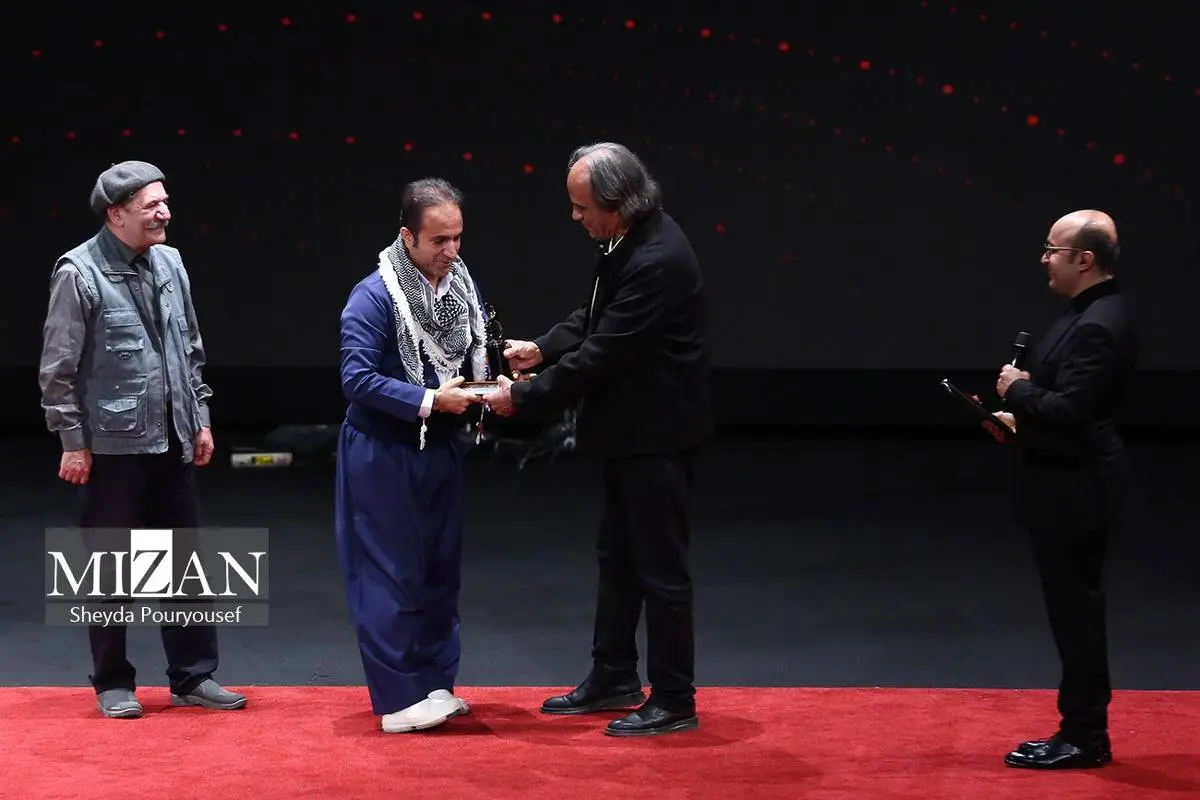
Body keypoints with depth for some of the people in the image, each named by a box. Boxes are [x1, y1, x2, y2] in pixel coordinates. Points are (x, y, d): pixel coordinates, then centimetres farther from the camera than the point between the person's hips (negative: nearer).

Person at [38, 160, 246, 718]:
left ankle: (193, 677, 18)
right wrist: (73, 442, -11)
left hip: (174, 443, 6)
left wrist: (201, 418, 13)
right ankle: (113, 684, 15)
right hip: (112, 446, -6)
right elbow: (58, 368, -10)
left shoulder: (169, 263, 8)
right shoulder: (78, 273, -10)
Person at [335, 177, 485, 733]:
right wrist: (429, 401, -24)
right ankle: (398, 699, 4)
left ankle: (436, 684, 23)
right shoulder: (374, 296, -16)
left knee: (440, 571, 12)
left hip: (441, 451, 7)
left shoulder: (461, 287, 3)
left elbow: (474, 359, 14)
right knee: (390, 575, -2)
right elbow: (358, 379, -21)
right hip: (383, 453, -7)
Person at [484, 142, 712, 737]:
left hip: (658, 434, -10)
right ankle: (613, 678, 30)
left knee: (660, 566, -1)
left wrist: (523, 397, -17)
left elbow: (602, 354, -24)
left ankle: (674, 702, 9)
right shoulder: (627, 242, 4)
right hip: (632, 428, 10)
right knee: (617, 556, 18)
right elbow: (596, 319, 17)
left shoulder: (657, 262, -27)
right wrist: (541, 349, 3)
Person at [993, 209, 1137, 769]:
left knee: (1075, 609, -2)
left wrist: (1018, 390, -12)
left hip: (1075, 490, -11)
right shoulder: (1090, 315, 11)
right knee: (1074, 609, 14)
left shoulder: (1098, 326, -21)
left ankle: (1083, 738, 6)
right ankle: (1082, 730, 22)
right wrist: (1024, 417, 10)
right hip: (1068, 485, 11)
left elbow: (1069, 411, -27)